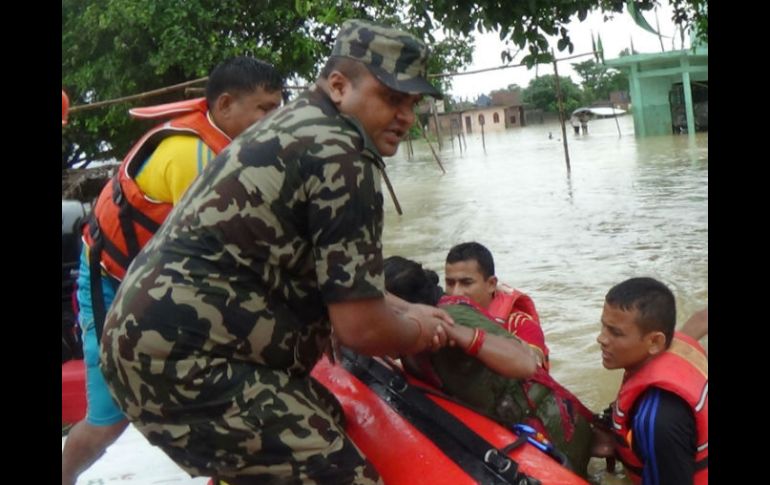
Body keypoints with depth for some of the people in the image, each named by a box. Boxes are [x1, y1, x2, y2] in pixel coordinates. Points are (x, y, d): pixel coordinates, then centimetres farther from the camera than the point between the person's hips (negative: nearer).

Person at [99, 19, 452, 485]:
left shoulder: (297, 128, 17)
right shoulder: (340, 156, -15)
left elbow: (335, 280, 27)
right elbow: (360, 326, -16)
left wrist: (406, 310, 20)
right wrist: (417, 333, 3)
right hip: (185, 360, -11)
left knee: (326, 426, 28)